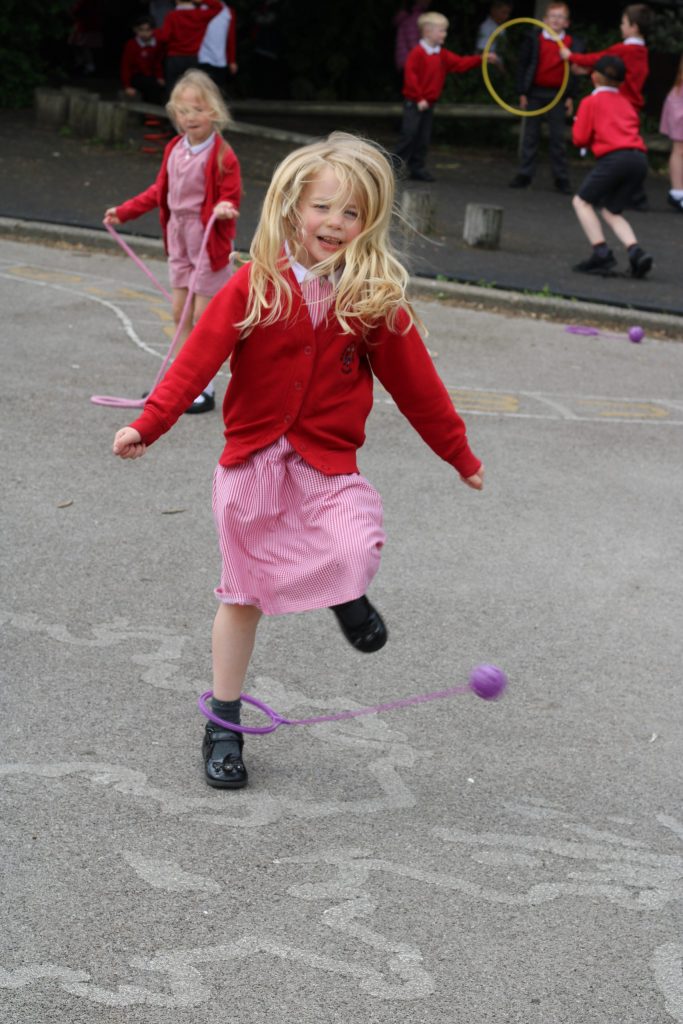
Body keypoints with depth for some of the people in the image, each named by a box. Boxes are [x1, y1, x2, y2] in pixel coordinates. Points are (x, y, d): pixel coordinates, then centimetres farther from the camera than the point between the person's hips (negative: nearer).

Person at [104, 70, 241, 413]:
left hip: (209, 243, -7)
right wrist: (123, 211, 20)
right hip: (179, 240, 7)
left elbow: (230, 197, -14)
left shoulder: (222, 156, -17)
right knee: (180, 312, 11)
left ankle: (204, 389, 6)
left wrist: (224, 208, -38)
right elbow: (160, 190, 17)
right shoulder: (174, 149, 5)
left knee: (202, 317, -3)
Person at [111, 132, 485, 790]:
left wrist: (460, 456, 10)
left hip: (327, 463, 0)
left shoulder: (375, 298, -4)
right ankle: (224, 724, 27)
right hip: (252, 460, 0)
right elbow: (200, 356, -12)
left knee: (356, 555, -27)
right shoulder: (256, 284, -7)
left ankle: (348, 596, 13)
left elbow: (414, 383, 4)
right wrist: (149, 425, -23)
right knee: (243, 594, 10)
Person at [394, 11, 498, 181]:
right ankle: (394, 166, -2)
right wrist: (419, 98, -19)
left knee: (423, 138, 9)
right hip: (414, 103, -7)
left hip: (428, 103, 7)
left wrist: (482, 59, -1)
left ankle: (417, 169, 16)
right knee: (408, 135, -9)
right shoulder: (418, 52, -14)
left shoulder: (442, 55, 10)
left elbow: (460, 64, 9)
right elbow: (410, 76, -18)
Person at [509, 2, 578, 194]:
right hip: (535, 92, 0)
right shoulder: (533, 39, -1)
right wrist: (522, 92, -3)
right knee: (530, 135, 6)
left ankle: (561, 178, 6)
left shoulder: (571, 43, 1)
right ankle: (524, 175, 12)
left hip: (558, 95, 0)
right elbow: (523, 65, 1)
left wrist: (570, 97, 0)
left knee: (558, 137, 2)